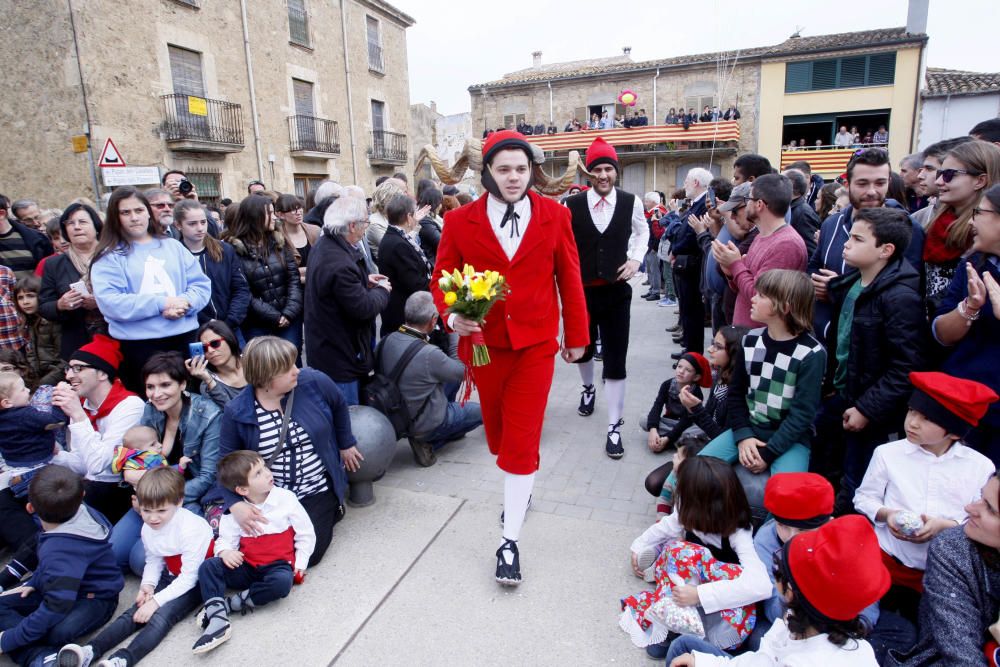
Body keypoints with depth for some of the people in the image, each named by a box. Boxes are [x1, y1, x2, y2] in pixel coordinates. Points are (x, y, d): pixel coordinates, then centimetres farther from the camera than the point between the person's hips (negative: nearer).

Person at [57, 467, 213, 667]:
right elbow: (153, 560, 9)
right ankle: (91, 651, -23)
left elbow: (189, 577, -22)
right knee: (135, 612, -14)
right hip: (171, 577, 7)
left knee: (162, 616, -28)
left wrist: (157, 600, -22)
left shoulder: (191, 529, -26)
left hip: (195, 583, -7)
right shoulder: (148, 527, -3)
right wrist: (148, 584, -10)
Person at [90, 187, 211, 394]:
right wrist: (162, 303, -17)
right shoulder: (109, 257, 0)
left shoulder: (173, 246, 11)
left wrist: (184, 303, -15)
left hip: (185, 337, 3)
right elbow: (110, 303, -12)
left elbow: (201, 284, 5)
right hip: (138, 344, -3)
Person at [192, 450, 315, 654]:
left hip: (278, 566, -2)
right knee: (208, 566, -18)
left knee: (282, 582, -35)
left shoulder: (286, 498, -6)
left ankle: (228, 603, -20)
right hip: (246, 567, 3)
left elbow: (306, 534, -1)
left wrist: (300, 564, -7)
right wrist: (225, 552, -22)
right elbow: (226, 539, 2)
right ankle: (217, 619, -26)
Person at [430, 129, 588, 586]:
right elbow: (442, 278, 1)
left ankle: (510, 541, 10)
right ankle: (515, 488, 49)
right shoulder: (460, 222, -3)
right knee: (497, 428, 18)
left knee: (522, 441, -2)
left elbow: (569, 278, 4)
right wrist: (452, 317, -19)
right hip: (484, 341, 2)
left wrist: (576, 335, 8)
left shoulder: (555, 216, -2)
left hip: (535, 343, -1)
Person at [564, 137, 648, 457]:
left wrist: (636, 259, 2)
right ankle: (588, 388, 54)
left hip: (616, 291, 0)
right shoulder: (572, 205, -8)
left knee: (615, 358, -1)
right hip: (580, 290, 1)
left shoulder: (631, 202, -2)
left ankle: (614, 426, 9)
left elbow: (642, 231, 17)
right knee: (582, 348, 20)